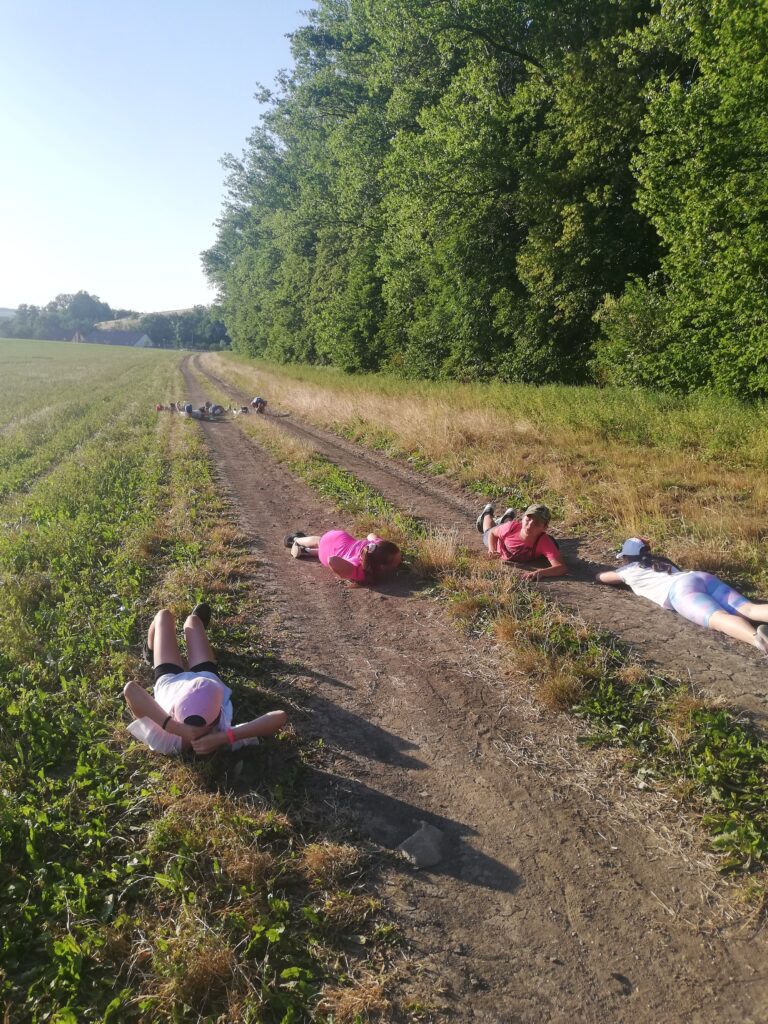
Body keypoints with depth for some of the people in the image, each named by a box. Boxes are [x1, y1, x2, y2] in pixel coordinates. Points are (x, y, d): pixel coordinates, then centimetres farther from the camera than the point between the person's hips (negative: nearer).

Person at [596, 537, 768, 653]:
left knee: (719, 618, -33)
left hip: (681, 590, -6)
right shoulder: (660, 561, 43)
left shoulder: (630, 570, 27)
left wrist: (620, 577, 63)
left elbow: (599, 577, 41)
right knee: (748, 609, -14)